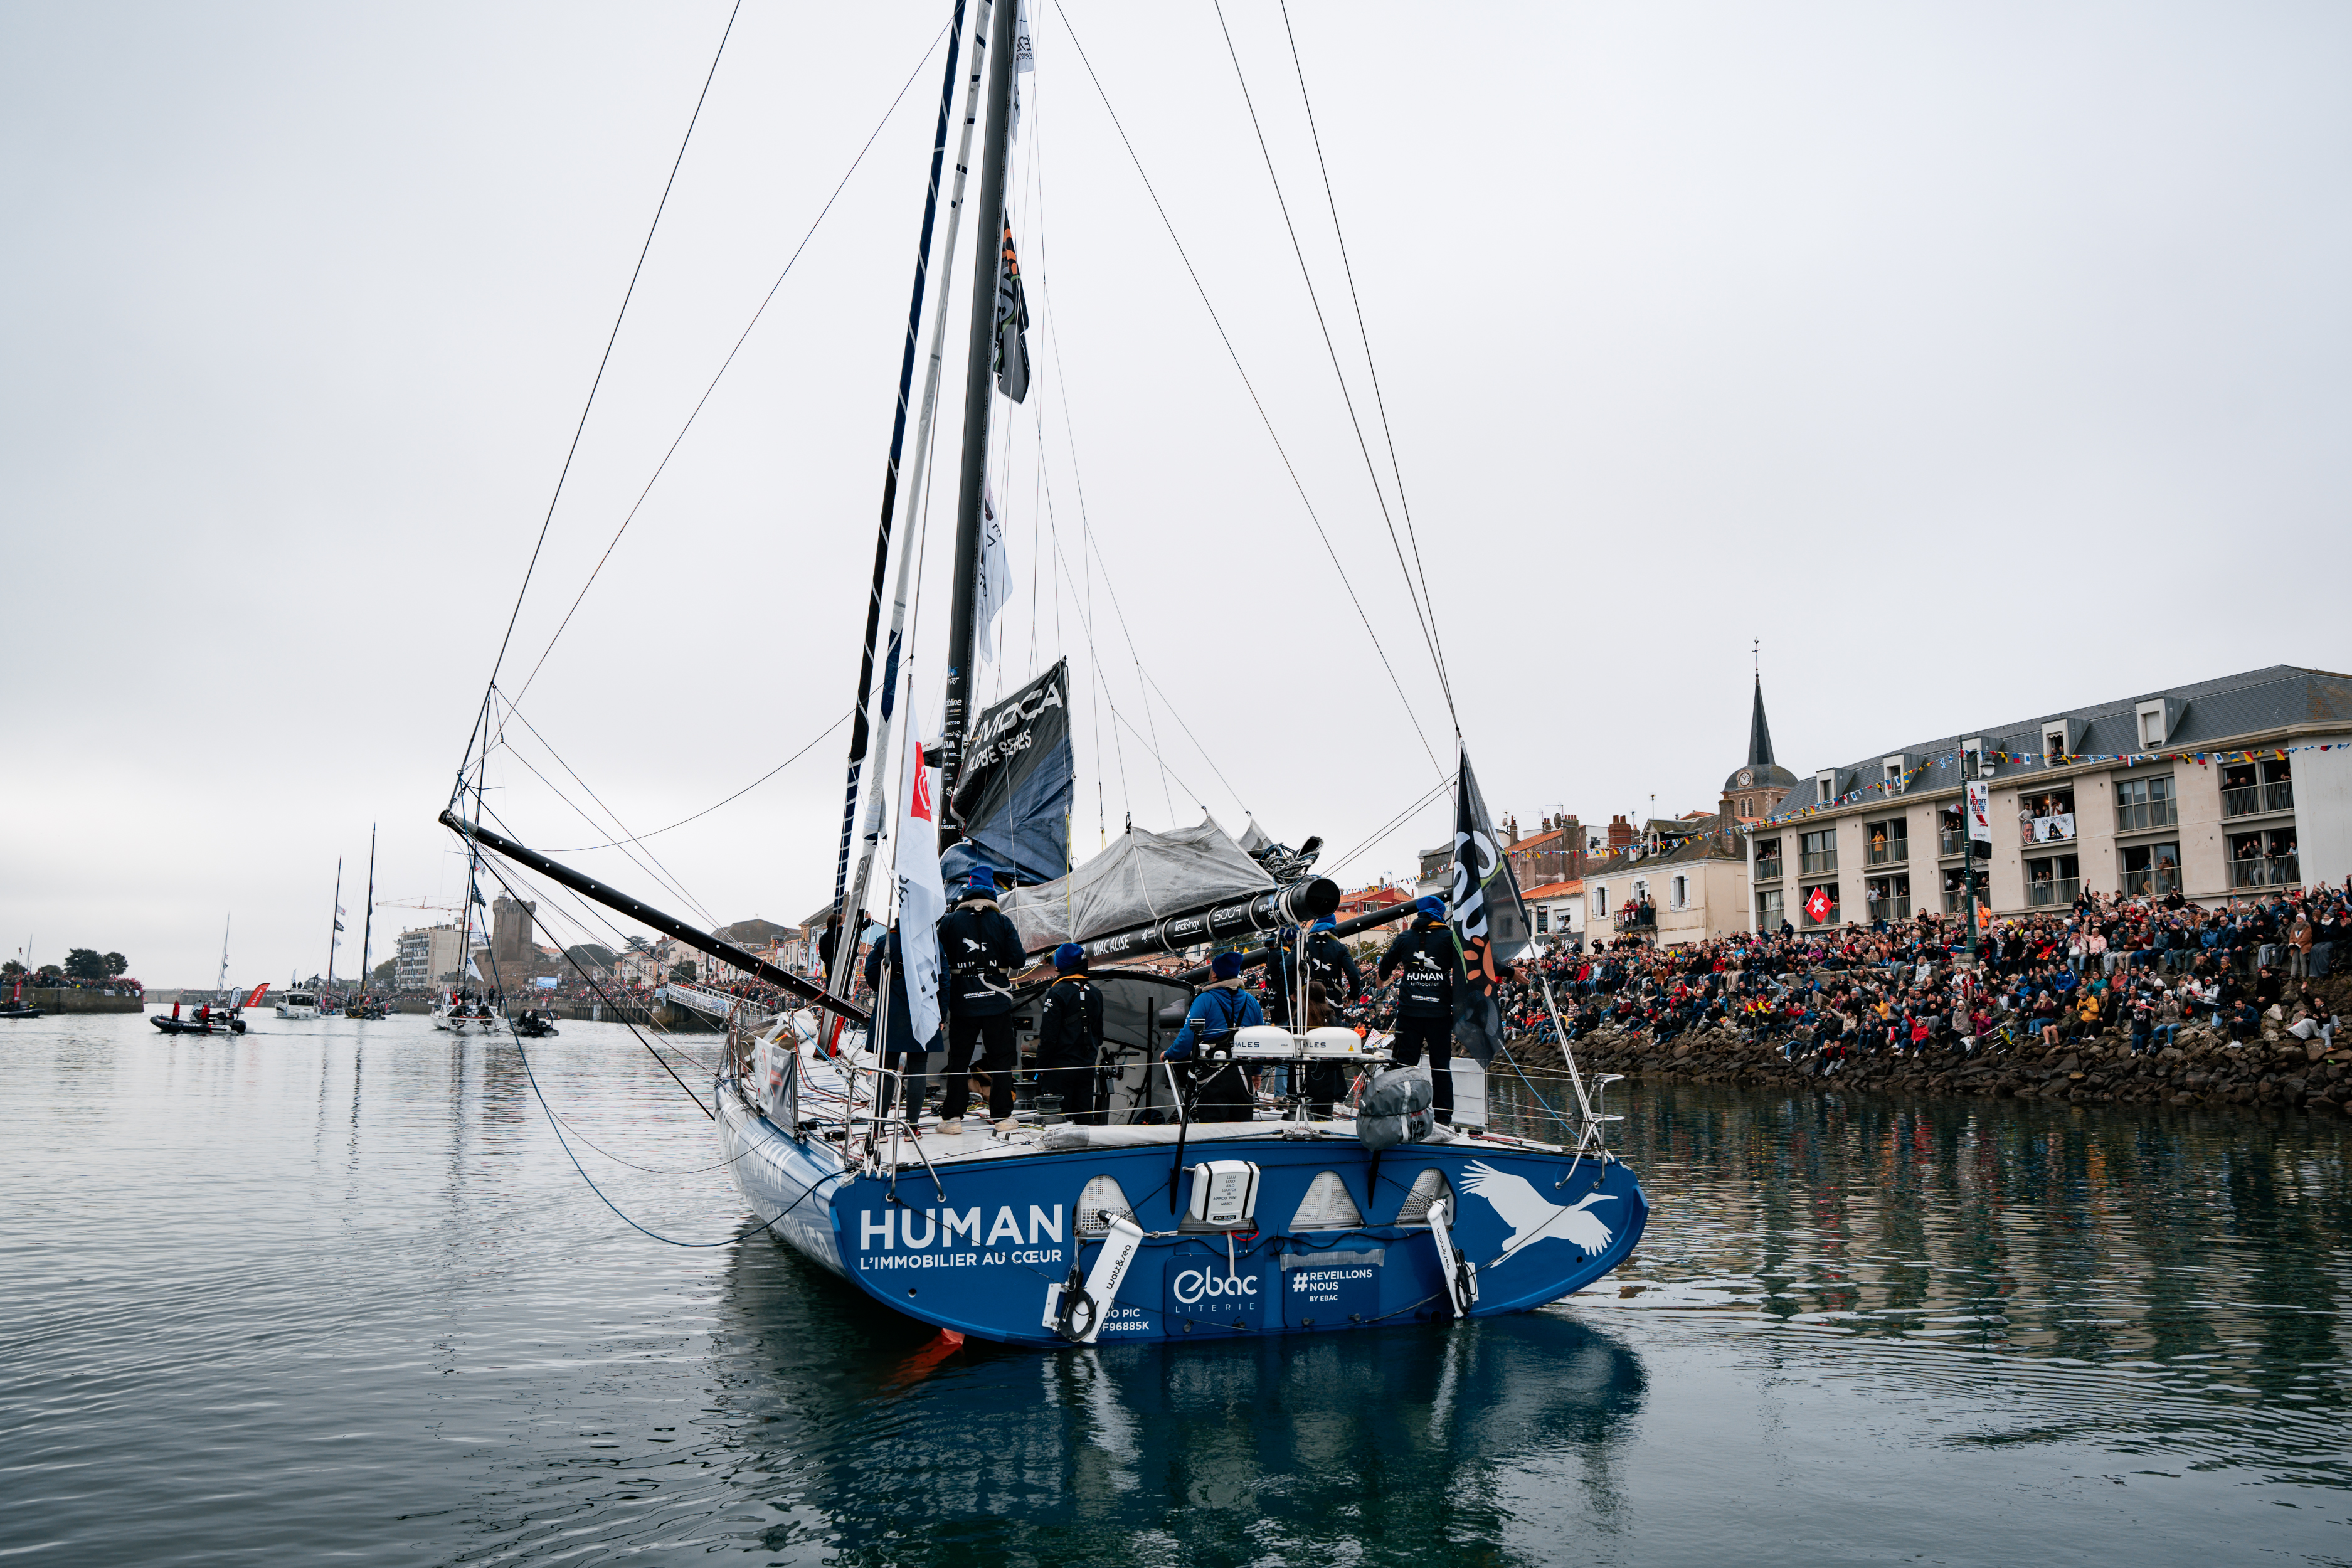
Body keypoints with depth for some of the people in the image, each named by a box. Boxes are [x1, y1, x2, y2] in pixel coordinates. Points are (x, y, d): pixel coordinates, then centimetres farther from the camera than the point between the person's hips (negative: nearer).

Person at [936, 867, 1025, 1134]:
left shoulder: (949, 921, -1)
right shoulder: (1001, 921, -4)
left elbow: (940, 958, -1)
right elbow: (1017, 959, -7)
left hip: (962, 1002, 1)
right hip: (997, 1002, -1)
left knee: (958, 1059, 9)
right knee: (1000, 1059, 9)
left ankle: (952, 1117, 7)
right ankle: (1002, 1116, 10)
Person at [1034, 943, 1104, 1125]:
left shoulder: (1057, 992, -13)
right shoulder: (1095, 993, 9)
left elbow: (1048, 1035, -15)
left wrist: (1041, 1067, -7)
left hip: (1060, 1065, -6)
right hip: (1087, 1066, 6)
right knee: (1085, 1117, 11)